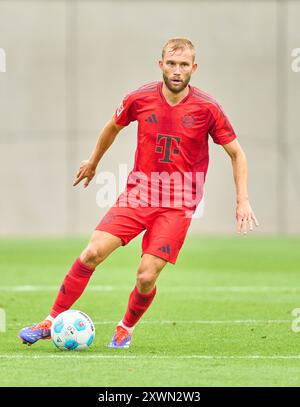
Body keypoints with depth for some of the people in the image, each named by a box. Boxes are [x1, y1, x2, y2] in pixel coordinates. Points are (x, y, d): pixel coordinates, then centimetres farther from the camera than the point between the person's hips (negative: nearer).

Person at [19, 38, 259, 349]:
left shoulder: (207, 108, -9)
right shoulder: (140, 99, -4)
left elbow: (236, 153, 2)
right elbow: (113, 126, 18)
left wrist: (243, 201, -4)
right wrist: (93, 162, 30)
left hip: (178, 205, -2)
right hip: (137, 193, 2)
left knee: (146, 277, -11)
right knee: (91, 254, -12)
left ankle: (126, 329, 19)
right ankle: (52, 321, 3)